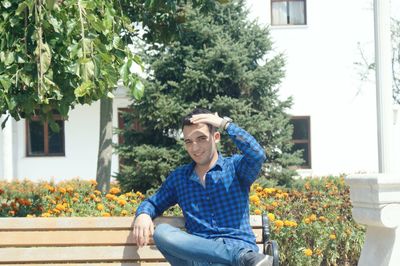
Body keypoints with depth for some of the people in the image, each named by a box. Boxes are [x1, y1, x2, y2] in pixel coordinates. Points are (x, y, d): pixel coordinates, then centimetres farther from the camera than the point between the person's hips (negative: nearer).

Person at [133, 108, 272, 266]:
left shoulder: (236, 166, 8)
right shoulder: (178, 177, 20)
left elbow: (258, 156, -13)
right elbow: (153, 203, 24)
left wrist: (225, 124, -6)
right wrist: (143, 215, -2)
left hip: (238, 246, -5)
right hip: (200, 252, 6)